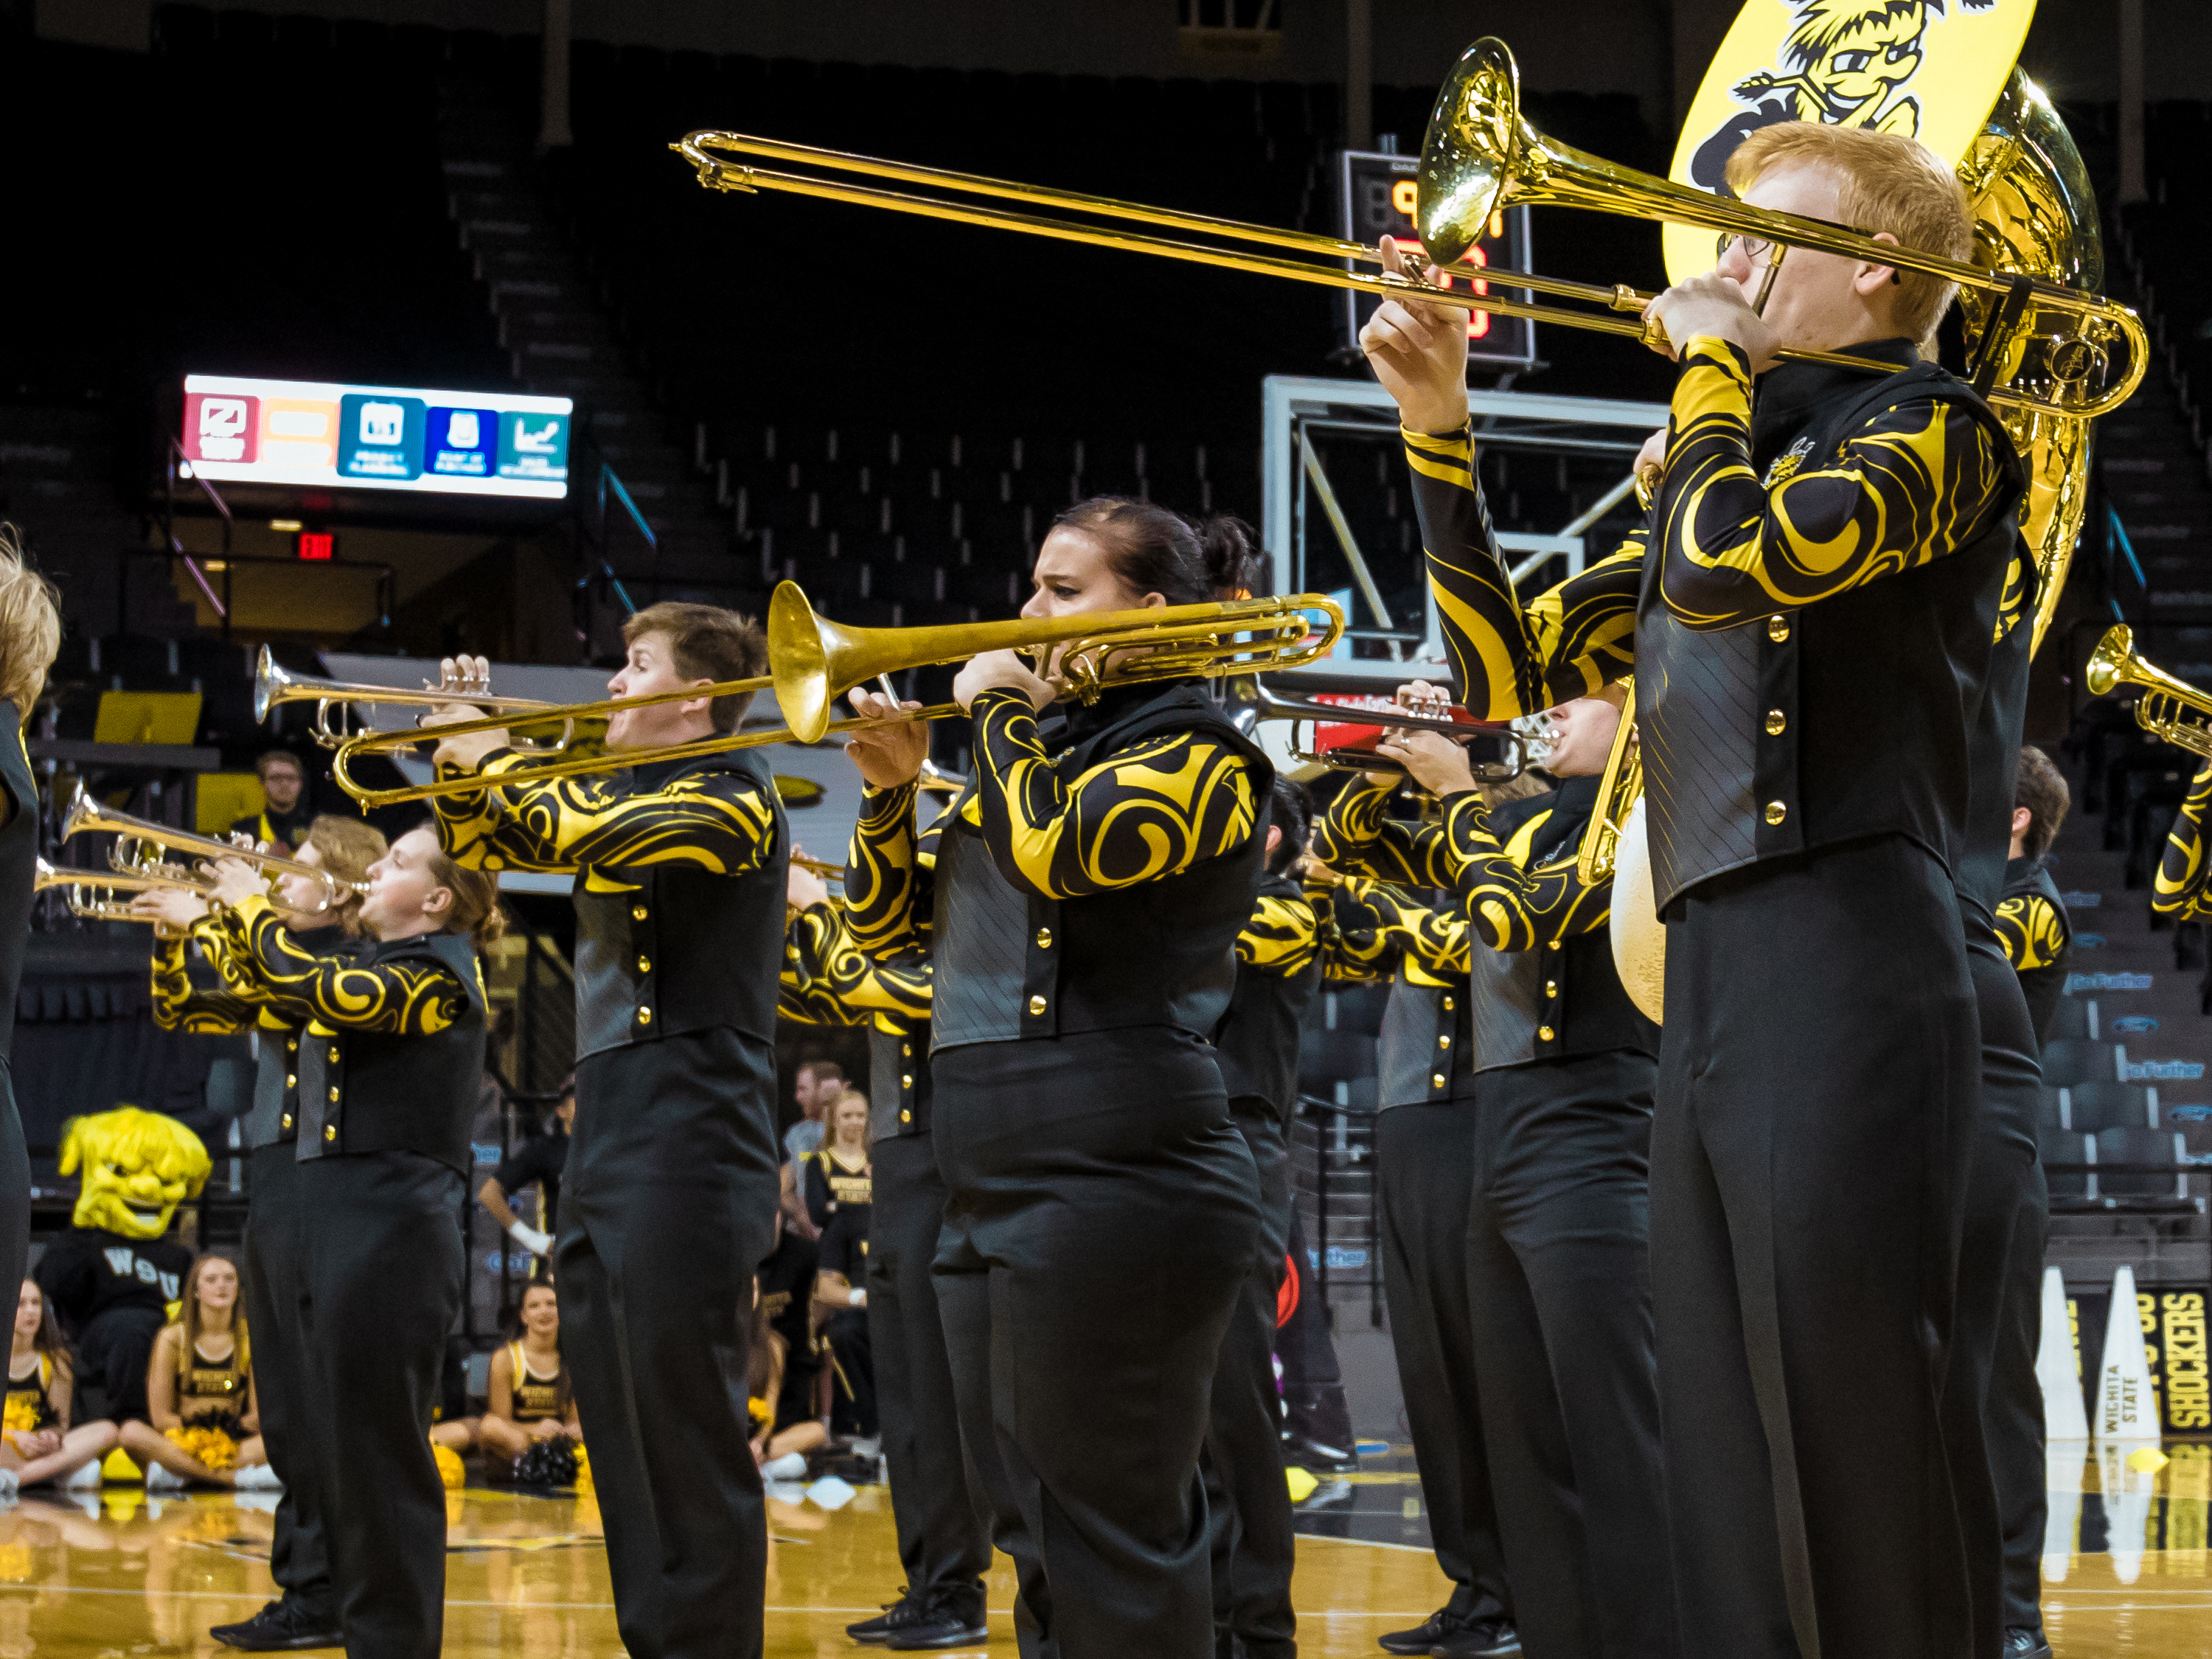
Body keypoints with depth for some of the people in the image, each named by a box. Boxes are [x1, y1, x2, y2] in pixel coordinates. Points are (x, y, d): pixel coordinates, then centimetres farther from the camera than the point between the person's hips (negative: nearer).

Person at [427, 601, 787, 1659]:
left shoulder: (732, 794, -8)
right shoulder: (617, 788, 19)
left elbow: (588, 837, -24)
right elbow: (481, 848, 29)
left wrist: (496, 755, -9)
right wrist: (461, 752, 12)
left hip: (686, 1155, -9)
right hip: (603, 1149, 9)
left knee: (690, 1442, -8)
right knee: (622, 1440, 13)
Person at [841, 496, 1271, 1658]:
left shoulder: (1197, 756, -4)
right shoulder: (1043, 748, 21)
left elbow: (1062, 848, -24)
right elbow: (885, 921, 25)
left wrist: (996, 711, -8)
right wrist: (892, 787, 8)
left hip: (1112, 1181, -9)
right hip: (990, 1192, 9)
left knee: (1109, 1543, -9)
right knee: (1039, 1540, 12)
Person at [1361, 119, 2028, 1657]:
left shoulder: (1931, 433, -1)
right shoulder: (1739, 465, 24)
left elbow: (1725, 565, -19)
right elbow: (1508, 669, 24)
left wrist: (1711, 359, -2)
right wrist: (1440, 433, 15)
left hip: (1847, 978, -8)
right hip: (1709, 992, 8)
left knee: (1851, 1454, -10)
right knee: (1726, 1488, 8)